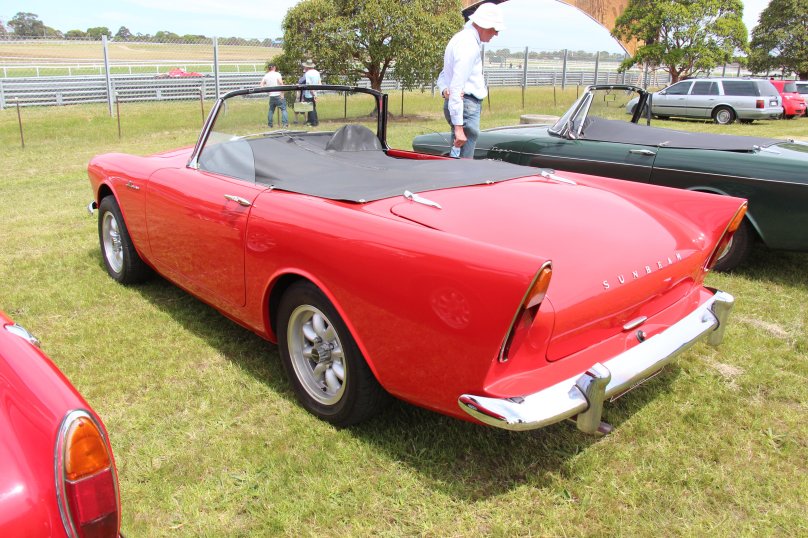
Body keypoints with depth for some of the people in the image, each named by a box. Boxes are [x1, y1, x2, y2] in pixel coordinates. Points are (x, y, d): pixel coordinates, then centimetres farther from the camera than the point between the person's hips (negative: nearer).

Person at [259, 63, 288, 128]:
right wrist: (282, 93, -16)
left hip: (271, 96, 5)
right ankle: (285, 124, -15)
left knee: (271, 110, 17)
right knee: (283, 109, -3)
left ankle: (270, 124, 19)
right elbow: (280, 82, -19)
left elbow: (261, 85, 7)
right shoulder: (277, 74, -4)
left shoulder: (266, 76, 10)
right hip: (279, 95, -5)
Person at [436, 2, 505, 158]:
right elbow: (457, 87, -23)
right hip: (466, 106, -11)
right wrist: (458, 126, -26)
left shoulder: (461, 38, 17)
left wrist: (445, 90, -3)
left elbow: (443, 76, 20)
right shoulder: (469, 43, -15)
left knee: (458, 158, 15)